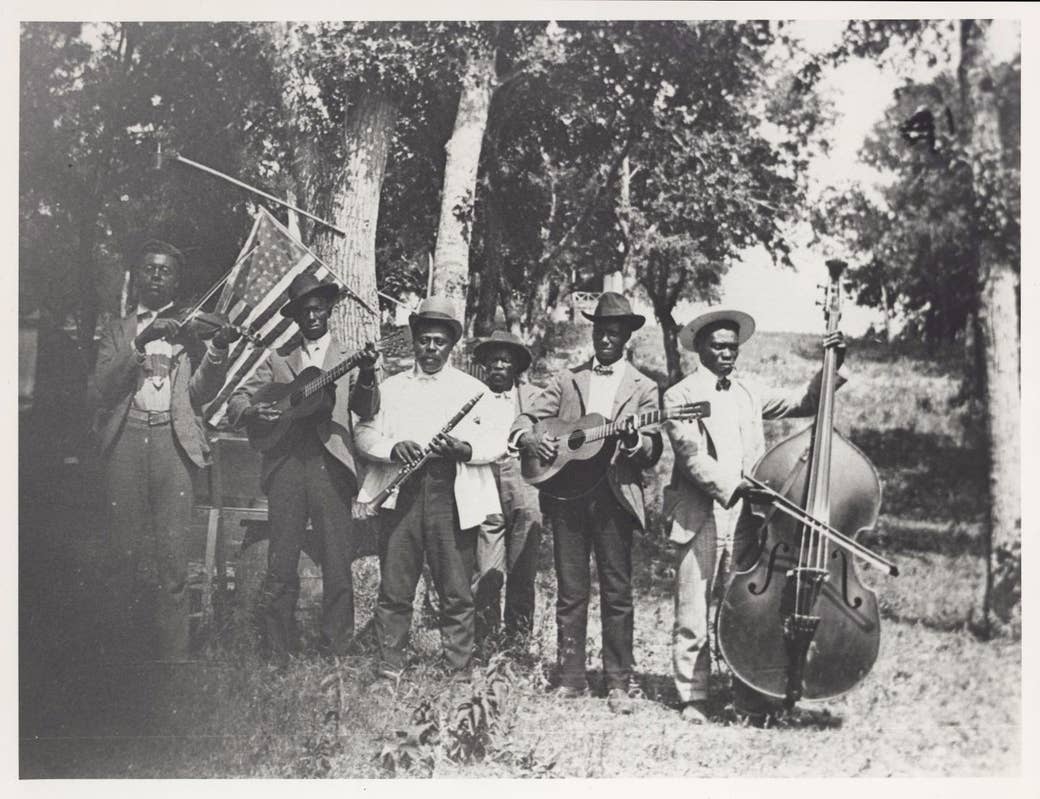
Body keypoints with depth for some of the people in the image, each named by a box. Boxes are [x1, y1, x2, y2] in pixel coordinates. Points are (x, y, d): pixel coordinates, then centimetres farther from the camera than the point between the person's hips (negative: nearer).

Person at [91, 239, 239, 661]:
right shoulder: (117, 332, 17)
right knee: (125, 550, -2)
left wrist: (218, 349, -11)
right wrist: (139, 345, -10)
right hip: (125, 438, 1)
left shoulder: (190, 329, 15)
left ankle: (173, 652, -4)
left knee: (172, 551, -7)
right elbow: (100, 391, 2)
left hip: (173, 440, -1)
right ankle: (125, 646, 6)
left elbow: (200, 393, 6)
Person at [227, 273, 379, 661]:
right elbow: (235, 402, 14)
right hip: (285, 466, 1)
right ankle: (277, 654, 8)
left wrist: (367, 375, -21)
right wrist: (253, 410, -10)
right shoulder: (278, 360, 16)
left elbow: (367, 410, -1)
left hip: (331, 466, -1)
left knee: (338, 566, -2)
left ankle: (337, 652, 5)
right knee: (280, 566, 1)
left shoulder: (348, 359, 13)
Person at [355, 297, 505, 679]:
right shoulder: (390, 387, 17)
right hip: (400, 494, 1)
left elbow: (497, 443, 5)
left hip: (454, 497, -1)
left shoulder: (474, 390, 13)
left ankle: (459, 671, 6)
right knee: (394, 587, 1)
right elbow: (364, 434, 9)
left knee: (457, 591, -1)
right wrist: (393, 448, -12)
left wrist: (464, 448, -15)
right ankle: (390, 667, 9)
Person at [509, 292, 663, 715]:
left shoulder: (642, 387, 8)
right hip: (566, 493, 2)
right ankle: (571, 679, 12)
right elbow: (524, 420, 11)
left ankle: (619, 683, 5)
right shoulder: (566, 380, 14)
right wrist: (530, 438, -12)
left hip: (615, 496, -2)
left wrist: (634, 441, -21)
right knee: (570, 592, 5)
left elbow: (653, 452, 1)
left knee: (617, 593, -1)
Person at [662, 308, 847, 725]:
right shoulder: (679, 396, 1)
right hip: (700, 519, -4)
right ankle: (693, 698, 11)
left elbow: (801, 402, 17)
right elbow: (691, 455, -11)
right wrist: (730, 486, -23)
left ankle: (751, 701, 10)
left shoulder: (748, 393, 18)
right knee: (692, 619, 0)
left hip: (745, 519, 4)